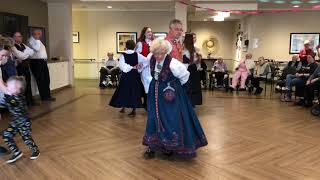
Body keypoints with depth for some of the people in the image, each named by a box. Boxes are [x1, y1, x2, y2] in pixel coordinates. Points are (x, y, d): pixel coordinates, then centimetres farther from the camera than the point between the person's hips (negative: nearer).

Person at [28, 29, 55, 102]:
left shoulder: (37, 40, 21)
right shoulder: (31, 40, -7)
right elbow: (37, 49, -22)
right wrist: (37, 40, -16)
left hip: (42, 61, 9)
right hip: (36, 61, -9)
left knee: (46, 79, 9)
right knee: (41, 80, -4)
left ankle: (47, 95, 16)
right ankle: (44, 96, 2)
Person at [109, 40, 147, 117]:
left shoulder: (123, 55, -8)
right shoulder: (137, 55, -3)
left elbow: (122, 65, -21)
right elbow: (146, 61, -1)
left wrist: (131, 67, -16)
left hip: (125, 76, -1)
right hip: (135, 76, 1)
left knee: (124, 90, 13)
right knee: (134, 91, 6)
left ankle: (123, 107, 23)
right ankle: (133, 110, 5)